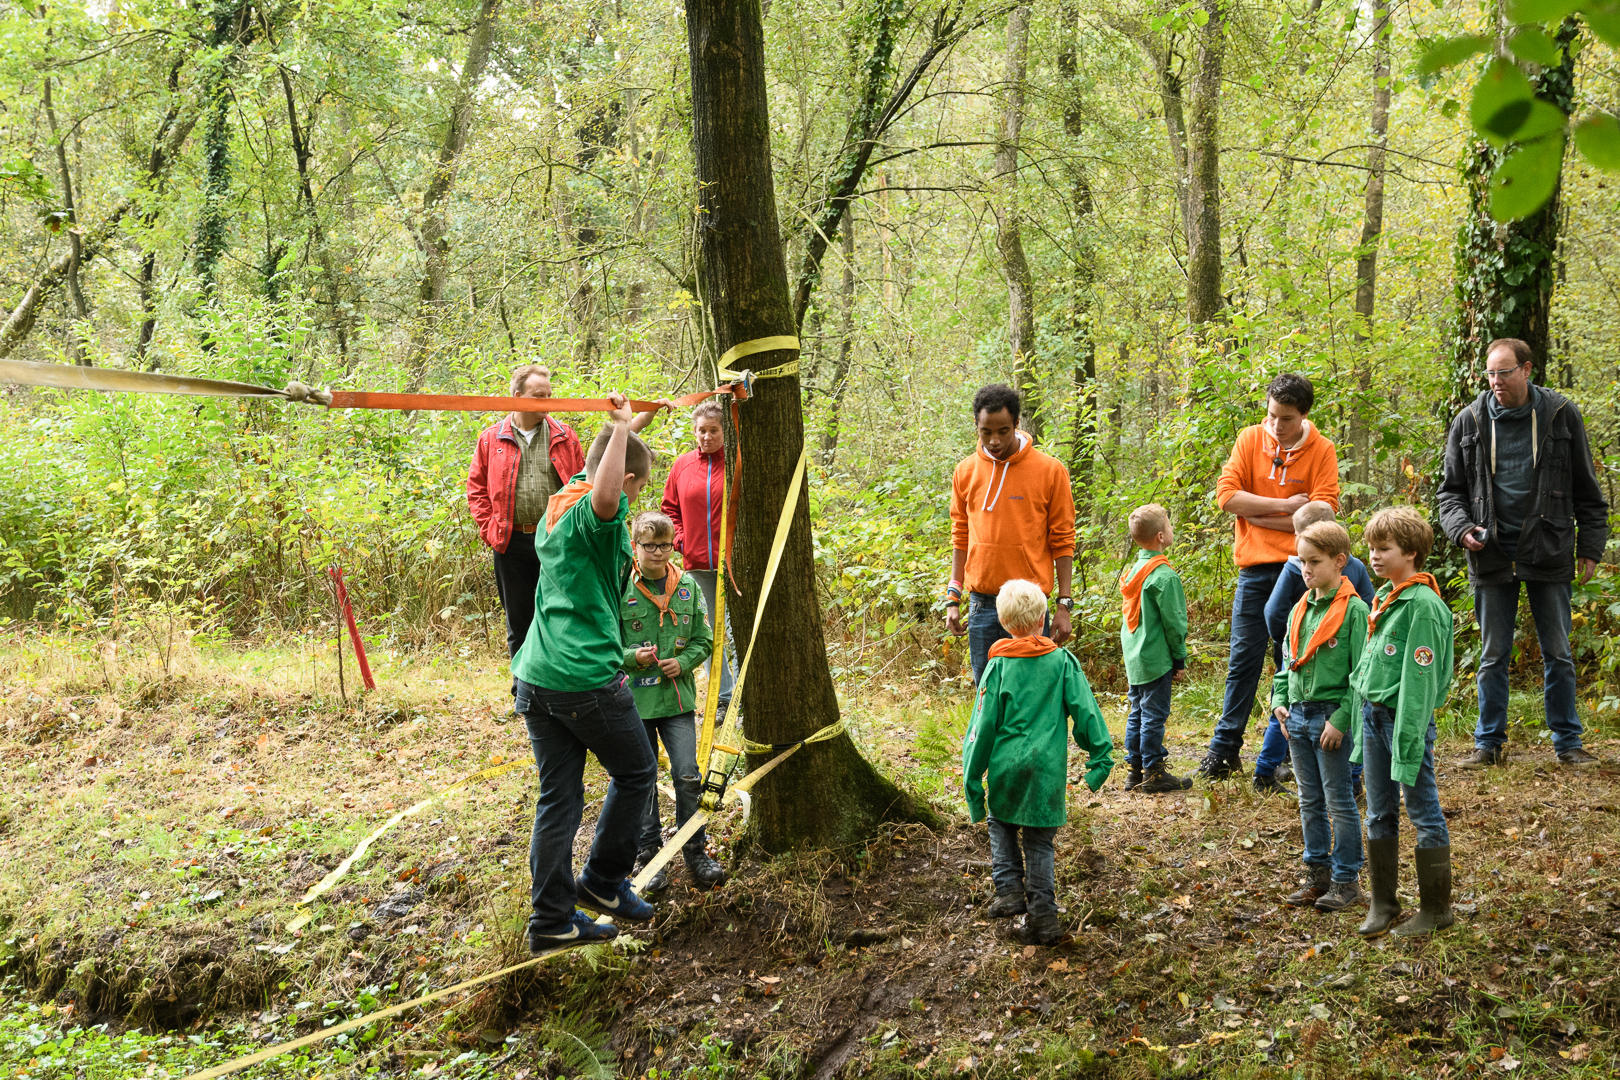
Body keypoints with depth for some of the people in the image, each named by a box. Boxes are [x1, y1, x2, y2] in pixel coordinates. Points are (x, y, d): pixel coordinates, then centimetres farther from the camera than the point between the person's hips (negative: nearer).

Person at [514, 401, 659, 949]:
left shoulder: (556, 512, 17)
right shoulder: (597, 516, -11)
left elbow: (588, 477, 40)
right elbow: (604, 495, -38)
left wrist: (623, 427, 47)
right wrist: (621, 425, -32)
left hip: (534, 678, 8)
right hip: (586, 678, -8)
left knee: (558, 797, 11)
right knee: (635, 771, 15)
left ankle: (550, 919, 11)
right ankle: (602, 881, 22)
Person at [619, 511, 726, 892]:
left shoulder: (687, 586, 3)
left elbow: (704, 640, 10)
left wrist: (683, 662, -8)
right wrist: (632, 657, -20)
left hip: (678, 697, 2)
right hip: (635, 701, -2)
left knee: (688, 776, -1)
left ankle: (695, 851, 13)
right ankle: (648, 854, 19)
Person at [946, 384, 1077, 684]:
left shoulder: (1050, 471, -2)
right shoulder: (966, 472, 8)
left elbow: (1062, 542, 0)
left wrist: (1064, 604, -4)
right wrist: (953, 598, 8)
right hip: (981, 602, 3)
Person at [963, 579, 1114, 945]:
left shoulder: (998, 665, -3)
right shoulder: (1062, 661, 0)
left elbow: (984, 725, -2)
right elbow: (1085, 710, -1)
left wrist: (972, 779, 3)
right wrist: (1101, 757, 7)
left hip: (1007, 764, -1)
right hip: (1048, 767, 1)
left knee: (1001, 824, 24)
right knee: (1039, 840, 11)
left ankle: (1009, 890, 12)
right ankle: (1043, 914, 4)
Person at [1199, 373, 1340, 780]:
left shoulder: (1321, 450, -2)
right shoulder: (1251, 439, 3)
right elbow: (1227, 495, -7)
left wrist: (1259, 514, -10)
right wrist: (1285, 506, -12)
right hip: (1255, 567, 1)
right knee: (1244, 658, 2)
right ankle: (1224, 749, 7)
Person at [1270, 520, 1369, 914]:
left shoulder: (1354, 610, -12)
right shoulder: (1300, 610, 11)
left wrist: (1341, 719, -17)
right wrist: (1280, 700, 6)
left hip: (1333, 717, -7)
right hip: (1298, 716, 7)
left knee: (1339, 801, 0)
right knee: (1310, 803, 14)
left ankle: (1347, 879, 9)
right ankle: (1318, 873, 23)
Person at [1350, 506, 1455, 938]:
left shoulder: (1422, 604, -15)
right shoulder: (1383, 599, 12)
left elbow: (1419, 677, -18)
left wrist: (1409, 737, -20)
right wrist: (1364, 719, 15)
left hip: (1406, 717, -9)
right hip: (1373, 714, 9)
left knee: (1424, 813, 2)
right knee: (1380, 813, 14)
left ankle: (1436, 908, 11)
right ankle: (1382, 902, 23)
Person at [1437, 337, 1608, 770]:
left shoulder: (1561, 415, -1)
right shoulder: (1470, 421, 2)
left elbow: (1586, 490, 5)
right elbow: (1451, 489, 10)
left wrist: (1590, 546, 1)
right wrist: (1462, 528, -9)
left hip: (1548, 554, -1)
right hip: (1492, 555, 1)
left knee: (1558, 654, 6)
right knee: (1493, 657, 8)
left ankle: (1568, 743, 16)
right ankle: (1489, 744, 16)